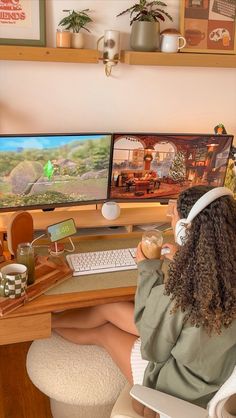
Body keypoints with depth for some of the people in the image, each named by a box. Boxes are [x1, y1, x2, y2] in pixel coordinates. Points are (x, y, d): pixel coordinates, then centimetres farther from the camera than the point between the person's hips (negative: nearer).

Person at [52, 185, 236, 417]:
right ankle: (48, 320, 35)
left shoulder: (178, 291, -38)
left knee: (103, 332, 15)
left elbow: (152, 347, -19)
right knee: (107, 309, 11)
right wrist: (183, 263, -2)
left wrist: (147, 269, -16)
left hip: (180, 383, -6)